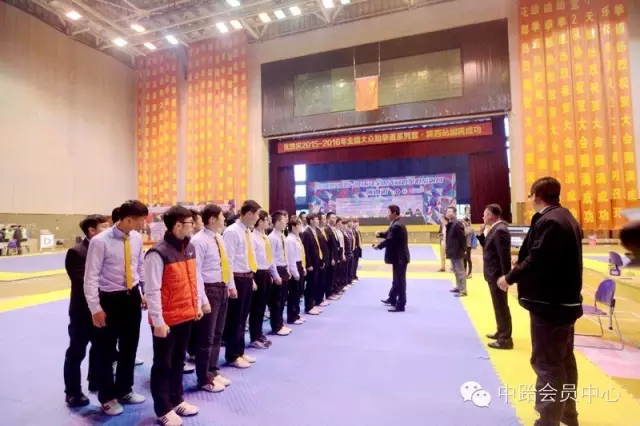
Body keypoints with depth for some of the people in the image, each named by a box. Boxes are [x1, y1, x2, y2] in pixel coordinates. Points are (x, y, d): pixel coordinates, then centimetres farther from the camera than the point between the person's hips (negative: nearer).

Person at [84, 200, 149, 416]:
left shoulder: (137, 238, -2)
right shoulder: (100, 241, -19)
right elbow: (91, 277, -16)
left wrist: (141, 291, 11)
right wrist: (95, 308, -15)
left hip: (132, 297, 5)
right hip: (110, 299, -5)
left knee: (129, 347, 18)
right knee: (106, 351, 12)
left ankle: (124, 390, 40)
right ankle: (107, 397, 34)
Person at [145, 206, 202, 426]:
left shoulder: (190, 249, 5)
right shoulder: (158, 253, -20)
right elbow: (152, 291, -19)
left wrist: (198, 304, 15)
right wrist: (158, 321, -17)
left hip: (186, 316, 7)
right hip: (167, 320, -7)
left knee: (178, 361, 21)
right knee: (162, 365, 11)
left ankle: (176, 400, 37)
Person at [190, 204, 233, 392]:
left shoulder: (218, 238, 9)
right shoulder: (199, 240, -17)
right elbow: (196, 272, -20)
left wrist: (231, 285, 14)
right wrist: (203, 300, -21)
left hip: (222, 288, 9)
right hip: (210, 289, -8)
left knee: (217, 335, 18)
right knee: (206, 337, 4)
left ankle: (213, 372, 34)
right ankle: (204, 379, 21)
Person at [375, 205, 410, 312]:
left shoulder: (397, 225, -24)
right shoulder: (396, 224, 11)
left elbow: (389, 240, -24)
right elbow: (389, 234, 15)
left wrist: (378, 245, -11)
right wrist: (380, 234, -5)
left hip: (400, 257, -11)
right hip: (398, 256, 11)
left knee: (400, 281, -2)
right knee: (396, 280, 21)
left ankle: (400, 305, 7)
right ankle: (392, 299, 36)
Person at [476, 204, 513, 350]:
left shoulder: (500, 230, -21)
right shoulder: (495, 229, 11)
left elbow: (505, 255, -24)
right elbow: (488, 248, 17)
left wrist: (505, 277, -23)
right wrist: (482, 234, 5)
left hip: (498, 276, -10)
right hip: (494, 275, 10)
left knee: (501, 307, 0)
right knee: (499, 306, 20)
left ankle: (505, 339, 10)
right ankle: (501, 332, 34)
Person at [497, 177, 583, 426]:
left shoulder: (548, 221, -20)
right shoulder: (565, 217, 13)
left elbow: (537, 260, -26)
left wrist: (510, 277, -14)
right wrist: (522, 258, 14)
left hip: (549, 302, -11)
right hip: (563, 299, 11)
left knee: (546, 363, -2)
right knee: (564, 359, 22)